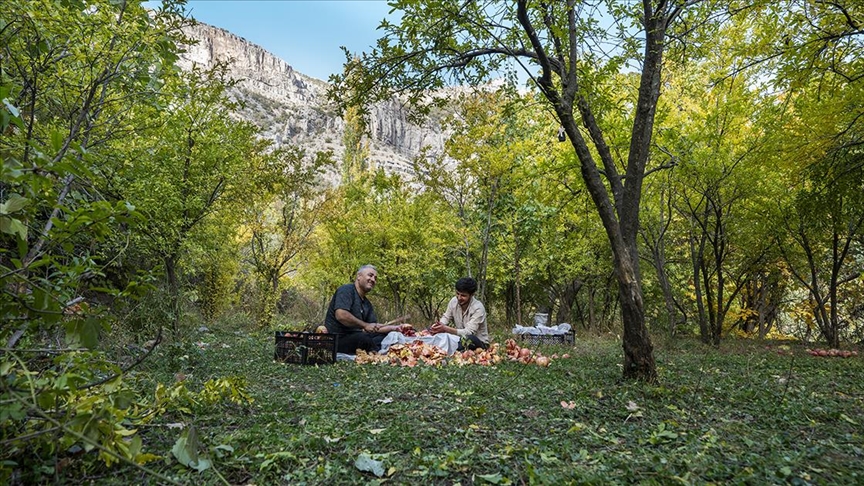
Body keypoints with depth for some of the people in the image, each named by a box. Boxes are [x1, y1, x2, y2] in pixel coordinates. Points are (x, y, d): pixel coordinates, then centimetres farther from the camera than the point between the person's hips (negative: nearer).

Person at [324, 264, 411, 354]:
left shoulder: (367, 304, 18)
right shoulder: (346, 290, -8)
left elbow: (375, 327, 18)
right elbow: (340, 315, -24)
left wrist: (397, 328, 3)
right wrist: (365, 325, -18)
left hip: (354, 338, 10)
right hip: (338, 339, -9)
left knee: (384, 336, 3)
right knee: (364, 339, -33)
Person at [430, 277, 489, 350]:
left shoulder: (478, 308, -25)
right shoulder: (454, 301, -8)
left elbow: (468, 333, -31)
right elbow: (446, 317, 2)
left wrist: (445, 328, -39)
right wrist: (438, 325, -23)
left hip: (479, 342, -5)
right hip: (460, 337, 5)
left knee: (469, 339, -42)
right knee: (432, 329, -11)